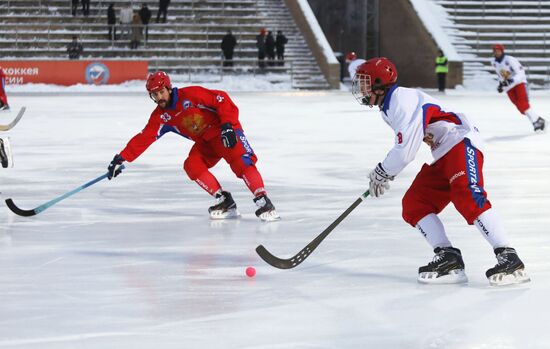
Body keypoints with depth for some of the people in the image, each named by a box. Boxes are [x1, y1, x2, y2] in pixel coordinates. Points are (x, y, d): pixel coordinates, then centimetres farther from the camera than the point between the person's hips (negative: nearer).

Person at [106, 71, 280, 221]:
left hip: (224, 132, -7)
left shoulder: (190, 94, -21)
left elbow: (221, 99, -23)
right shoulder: (160, 116, -1)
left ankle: (263, 202, -32)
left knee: (242, 162, -27)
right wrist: (122, 158, -9)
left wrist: (227, 125, -29)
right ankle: (225, 202, -13)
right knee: (192, 165, -16)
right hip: (204, 141, 7)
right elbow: (143, 138, -1)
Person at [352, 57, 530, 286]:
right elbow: (403, 145, 31)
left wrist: (382, 173, -5)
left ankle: (509, 259, -34)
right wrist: (384, 173, 25)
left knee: (467, 197, -30)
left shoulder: (403, 101, -17)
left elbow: (406, 151, -21)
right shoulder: (387, 108, 17)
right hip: (442, 157, 11)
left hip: (461, 144, -11)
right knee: (413, 205, 0)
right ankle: (449, 259, -8)